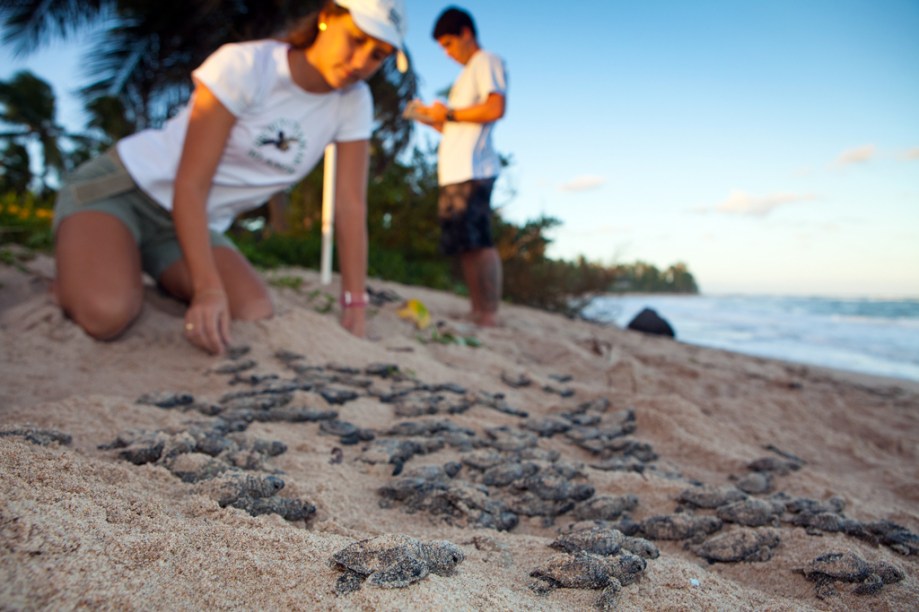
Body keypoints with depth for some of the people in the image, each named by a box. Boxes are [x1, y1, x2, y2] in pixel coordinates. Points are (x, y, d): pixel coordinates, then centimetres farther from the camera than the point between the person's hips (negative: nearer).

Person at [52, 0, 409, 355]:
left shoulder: (353, 102, -7)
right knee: (106, 315, -31)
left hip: (191, 224, 5)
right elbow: (190, 184, -23)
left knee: (257, 317, -21)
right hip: (121, 187, -4)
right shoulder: (244, 66, -21)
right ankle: (79, 276, 6)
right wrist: (208, 288, -34)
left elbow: (351, 206, -10)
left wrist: (354, 309, -15)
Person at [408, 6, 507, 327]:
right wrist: (434, 119, 15)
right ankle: (477, 312, 7)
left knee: (479, 242, -14)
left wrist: (449, 113, -5)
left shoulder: (487, 62, 4)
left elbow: (496, 108, -13)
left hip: (472, 170, -9)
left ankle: (490, 316, -14)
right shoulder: (467, 74, 30)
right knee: (465, 245, 5)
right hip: (454, 172, 9)